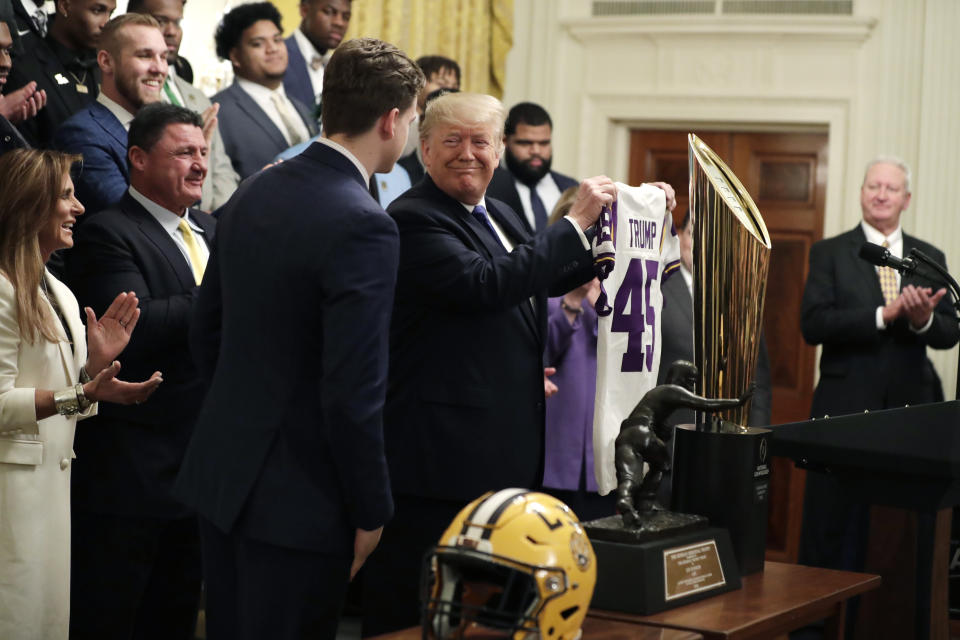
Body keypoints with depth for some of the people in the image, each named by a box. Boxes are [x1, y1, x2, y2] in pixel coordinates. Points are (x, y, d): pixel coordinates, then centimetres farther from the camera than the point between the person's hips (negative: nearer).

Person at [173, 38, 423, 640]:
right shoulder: (363, 226, -21)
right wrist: (371, 512, -11)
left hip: (221, 474, 8)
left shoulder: (252, 194, 4)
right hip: (298, 500, -8)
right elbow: (352, 393, -22)